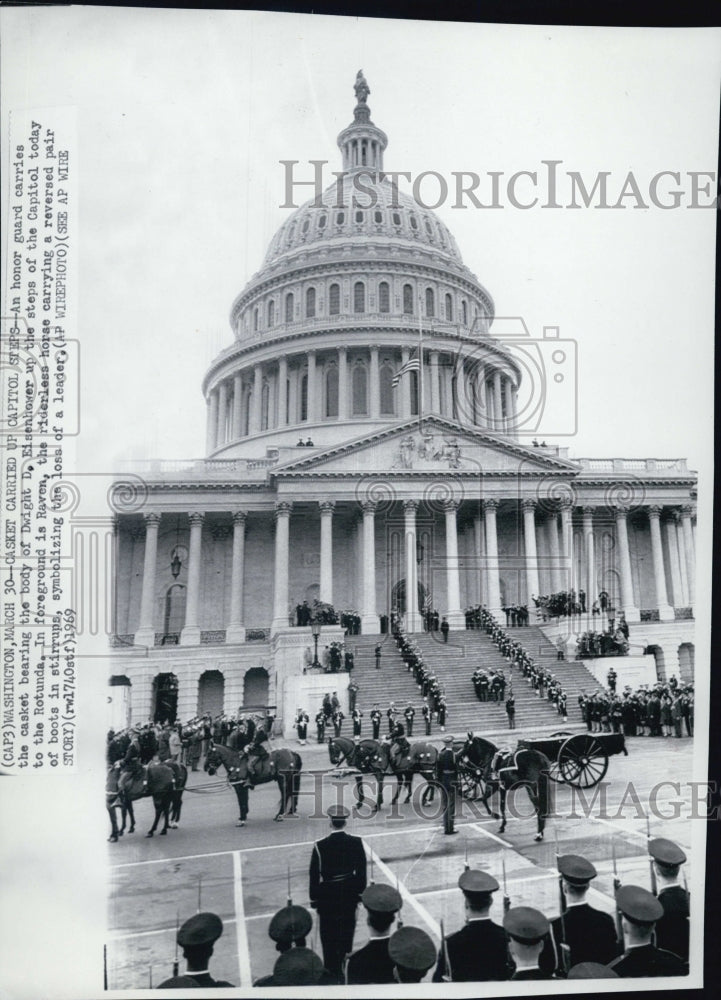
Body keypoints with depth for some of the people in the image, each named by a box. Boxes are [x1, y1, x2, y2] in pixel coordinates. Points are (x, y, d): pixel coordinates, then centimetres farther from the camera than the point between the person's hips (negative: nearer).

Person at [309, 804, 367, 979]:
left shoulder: (320, 847, -20)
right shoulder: (356, 843, -13)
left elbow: (314, 876, -12)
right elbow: (361, 872, -4)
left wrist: (314, 898, 1)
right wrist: (359, 892, 10)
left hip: (327, 898, -3)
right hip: (350, 896, 3)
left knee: (329, 939, 13)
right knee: (347, 936, 21)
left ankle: (331, 972, 20)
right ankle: (345, 969, 37)